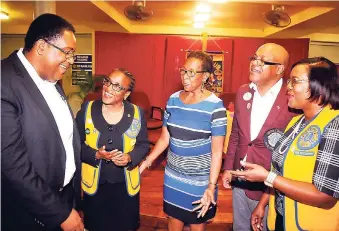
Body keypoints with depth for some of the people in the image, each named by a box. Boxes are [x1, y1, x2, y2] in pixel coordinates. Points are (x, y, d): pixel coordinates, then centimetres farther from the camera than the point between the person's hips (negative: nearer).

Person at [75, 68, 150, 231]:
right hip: (94, 184, 1)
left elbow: (144, 144, -1)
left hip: (126, 184, 0)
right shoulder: (87, 110, -6)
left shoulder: (136, 113, -7)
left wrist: (130, 157, -20)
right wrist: (95, 154, -21)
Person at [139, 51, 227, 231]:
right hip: (173, 176, 4)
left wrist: (211, 186, -20)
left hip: (199, 180, -4)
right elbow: (164, 138, 4)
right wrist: (145, 163, 1)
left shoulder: (215, 106, -16)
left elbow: (217, 151, -14)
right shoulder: (173, 100, -2)